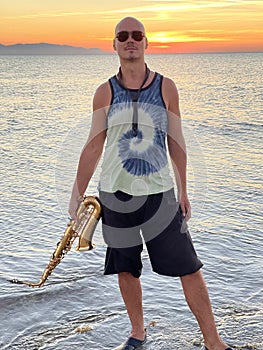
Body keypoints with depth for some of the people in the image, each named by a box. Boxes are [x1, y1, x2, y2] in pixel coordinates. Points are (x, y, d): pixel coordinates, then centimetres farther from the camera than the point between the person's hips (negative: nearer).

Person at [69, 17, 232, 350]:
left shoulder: (166, 87, 1)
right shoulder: (105, 92, 1)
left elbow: (176, 142, 6)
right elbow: (93, 148, 4)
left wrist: (183, 191, 6)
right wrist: (76, 196, 5)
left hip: (160, 194, -1)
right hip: (115, 195, 1)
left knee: (188, 268, 0)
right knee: (125, 270, 11)